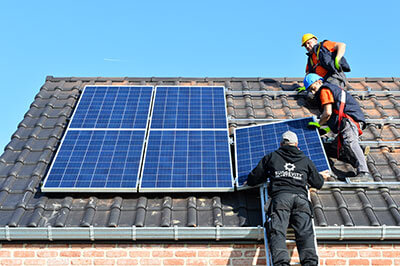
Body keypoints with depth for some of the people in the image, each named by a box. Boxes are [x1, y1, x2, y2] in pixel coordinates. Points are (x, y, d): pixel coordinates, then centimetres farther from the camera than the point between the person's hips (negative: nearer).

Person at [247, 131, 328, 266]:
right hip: (301, 198, 2)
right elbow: (318, 184, 37)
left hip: (280, 196, -2)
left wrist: (268, 176, 46)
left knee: (277, 231, -19)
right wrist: (321, 177, 60)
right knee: (305, 232, -14)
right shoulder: (305, 160, 29)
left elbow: (252, 180, 25)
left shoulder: (271, 157, 24)